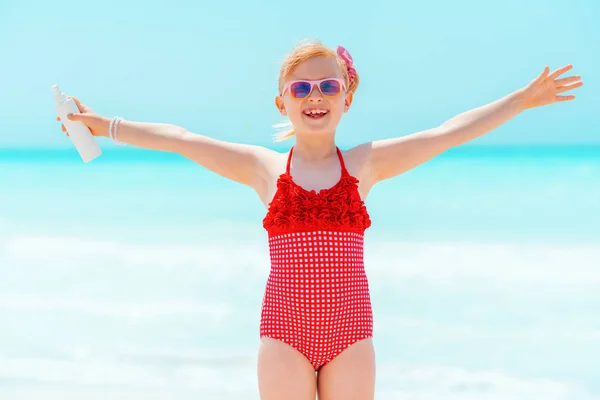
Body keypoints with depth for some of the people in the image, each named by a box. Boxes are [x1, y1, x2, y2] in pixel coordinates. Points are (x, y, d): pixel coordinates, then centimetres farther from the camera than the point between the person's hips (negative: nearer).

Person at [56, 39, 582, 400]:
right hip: (286, 334, 0)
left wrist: (523, 99, 10)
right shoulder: (264, 168, 5)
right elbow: (179, 139, 7)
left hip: (350, 335, 1)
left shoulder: (365, 164, 5)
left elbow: (450, 132, 8)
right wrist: (106, 126, 10)